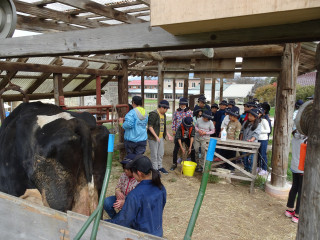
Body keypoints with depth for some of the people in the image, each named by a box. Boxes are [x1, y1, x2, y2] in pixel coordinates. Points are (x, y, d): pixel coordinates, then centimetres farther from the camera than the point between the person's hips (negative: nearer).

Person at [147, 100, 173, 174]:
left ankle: (159, 166, 32)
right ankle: (155, 169, 13)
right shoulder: (153, 114, -16)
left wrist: (168, 135, 13)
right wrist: (156, 136, -24)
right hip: (153, 138, -8)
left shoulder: (163, 115, 11)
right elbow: (150, 126, -19)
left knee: (161, 153, 16)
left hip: (161, 137, 8)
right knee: (154, 154, 1)